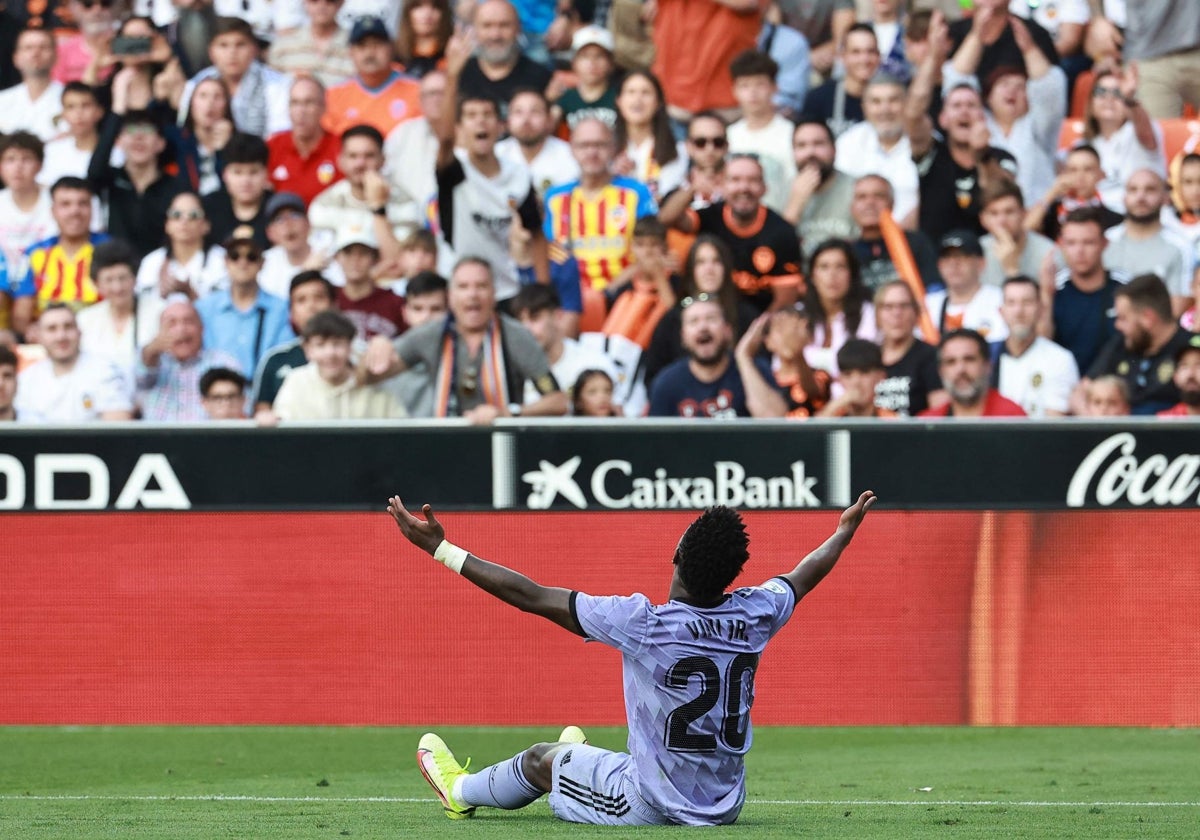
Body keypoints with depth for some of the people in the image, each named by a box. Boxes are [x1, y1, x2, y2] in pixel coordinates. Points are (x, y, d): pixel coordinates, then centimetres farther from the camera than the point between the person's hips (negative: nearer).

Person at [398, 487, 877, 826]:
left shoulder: (643, 623, -24)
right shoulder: (753, 616, -10)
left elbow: (532, 597, -19)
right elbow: (803, 577, 14)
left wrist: (441, 549, -12)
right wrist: (844, 532, 36)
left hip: (653, 807, -5)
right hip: (725, 808, 5)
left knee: (542, 758, 22)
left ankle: (460, 791, 49)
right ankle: (575, 763, 67)